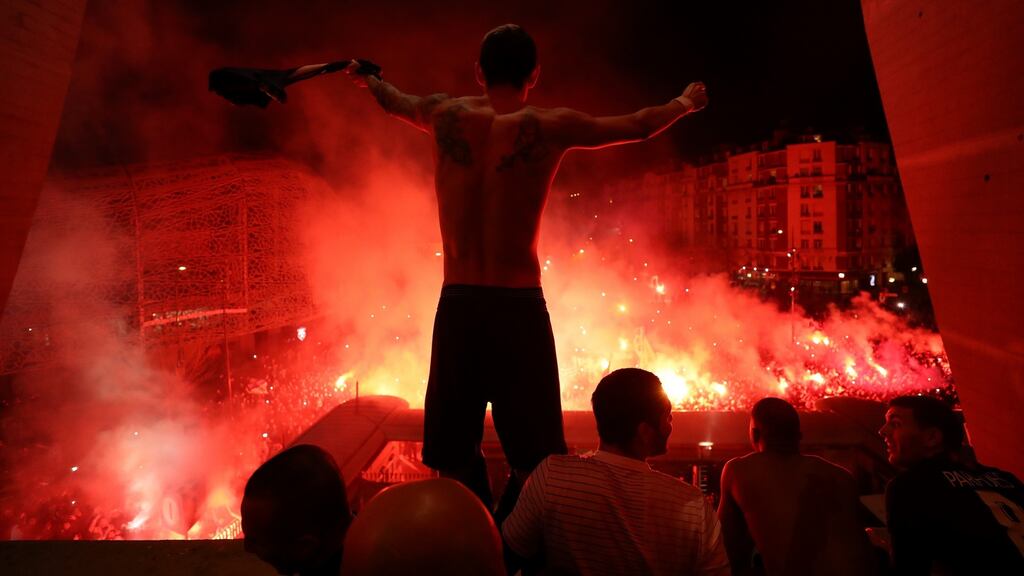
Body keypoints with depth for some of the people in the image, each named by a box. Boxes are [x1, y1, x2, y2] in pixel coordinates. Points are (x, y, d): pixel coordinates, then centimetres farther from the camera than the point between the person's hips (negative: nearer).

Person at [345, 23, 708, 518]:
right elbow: (638, 126, 12)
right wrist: (686, 102, 33)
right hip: (520, 309, -2)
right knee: (531, 462, 10)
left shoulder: (447, 115, 3)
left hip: (456, 307, 3)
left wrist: (365, 78, 50)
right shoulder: (551, 127, -3)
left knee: (455, 459, 16)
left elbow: (395, 101, 26)